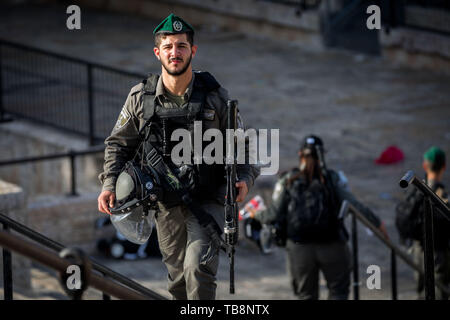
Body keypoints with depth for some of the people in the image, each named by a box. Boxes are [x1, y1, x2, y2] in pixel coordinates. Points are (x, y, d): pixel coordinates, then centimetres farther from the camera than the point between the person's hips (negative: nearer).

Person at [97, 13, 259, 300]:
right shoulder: (140, 97, 0)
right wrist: (110, 184, -2)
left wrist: (245, 178, -11)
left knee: (198, 268, -19)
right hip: (166, 203, 2)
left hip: (208, 200, -2)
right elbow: (119, 144, 11)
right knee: (178, 276, 11)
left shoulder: (215, 96, -3)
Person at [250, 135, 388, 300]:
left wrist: (257, 214, 19)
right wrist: (376, 223, 4)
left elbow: (274, 214, -2)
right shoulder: (331, 179, -3)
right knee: (338, 291, 12)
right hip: (331, 246, -1)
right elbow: (353, 205, -7)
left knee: (306, 295, 13)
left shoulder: (287, 181, -1)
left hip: (299, 248, 1)